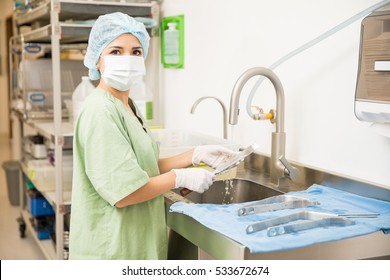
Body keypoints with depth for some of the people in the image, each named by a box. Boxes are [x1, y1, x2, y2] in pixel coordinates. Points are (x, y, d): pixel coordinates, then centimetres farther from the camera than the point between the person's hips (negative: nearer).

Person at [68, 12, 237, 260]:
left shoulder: (127, 105, 8)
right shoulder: (101, 111, -22)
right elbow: (123, 192, -26)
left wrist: (196, 155, 2)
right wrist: (180, 177, -15)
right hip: (111, 248, -9)